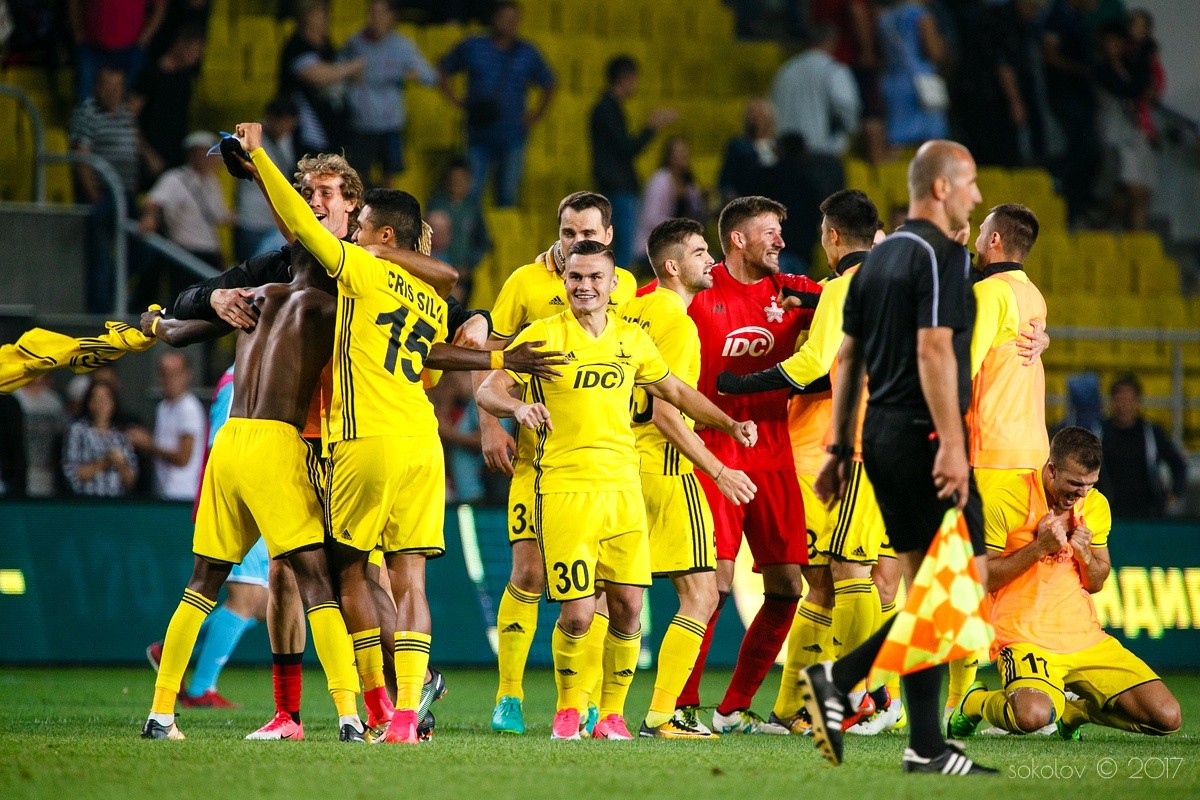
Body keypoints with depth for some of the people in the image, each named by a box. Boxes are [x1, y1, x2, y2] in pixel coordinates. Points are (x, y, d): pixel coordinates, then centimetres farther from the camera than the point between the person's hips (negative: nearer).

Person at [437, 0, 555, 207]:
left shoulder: (527, 53, 8)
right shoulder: (472, 48, 4)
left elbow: (548, 84, 21)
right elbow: (442, 70, 15)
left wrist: (537, 114, 9)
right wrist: (456, 101, 4)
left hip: (512, 137, 1)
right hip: (480, 135, -1)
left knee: (508, 196, 1)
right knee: (472, 193, -7)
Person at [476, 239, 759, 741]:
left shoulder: (632, 339, 11)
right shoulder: (543, 336, -2)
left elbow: (674, 391, 25)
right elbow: (487, 392, -7)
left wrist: (729, 424, 16)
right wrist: (517, 406, -28)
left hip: (622, 486, 4)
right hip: (563, 488, -4)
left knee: (628, 606, -2)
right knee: (577, 614, -8)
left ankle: (612, 713, 14)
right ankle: (568, 707, 15)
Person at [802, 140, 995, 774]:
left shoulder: (878, 258, 16)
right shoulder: (941, 256, -11)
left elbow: (847, 357, 17)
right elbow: (933, 350, -20)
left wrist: (840, 448, 20)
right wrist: (952, 444, -23)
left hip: (881, 436, 9)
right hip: (923, 436, -9)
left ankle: (927, 747, 4)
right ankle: (839, 678, -11)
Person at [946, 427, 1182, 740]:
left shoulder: (1096, 505, 9)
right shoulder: (1007, 500, -8)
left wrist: (1085, 553, -5)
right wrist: (1039, 547, -17)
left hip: (1086, 637, 5)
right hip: (1026, 638, -5)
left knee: (1167, 717, -9)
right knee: (1033, 716, -37)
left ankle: (1074, 710, 18)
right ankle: (975, 702, 0)